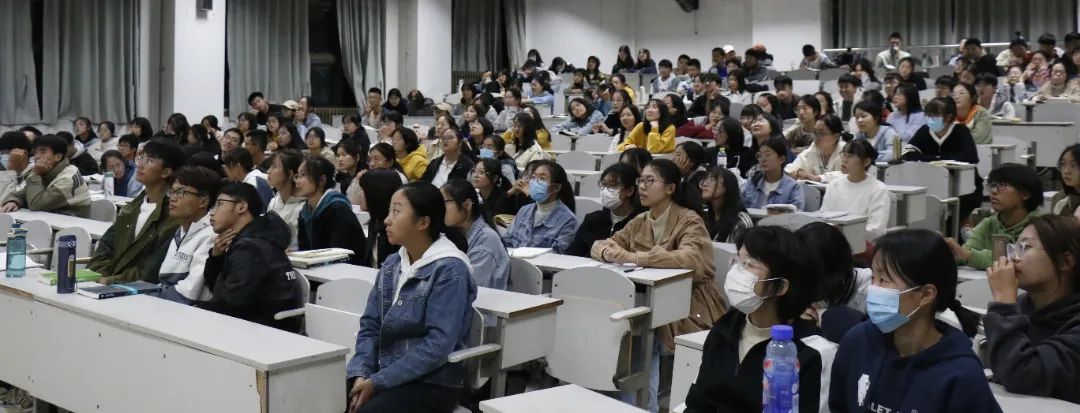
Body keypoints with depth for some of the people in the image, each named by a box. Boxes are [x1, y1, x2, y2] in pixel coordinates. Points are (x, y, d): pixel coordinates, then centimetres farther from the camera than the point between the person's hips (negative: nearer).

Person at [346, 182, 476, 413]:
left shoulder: (449, 271, -13)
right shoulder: (391, 265, 10)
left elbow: (438, 345, -19)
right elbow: (370, 325, 9)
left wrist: (377, 382, -20)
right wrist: (360, 374, -9)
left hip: (431, 383, -6)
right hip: (385, 374, 6)